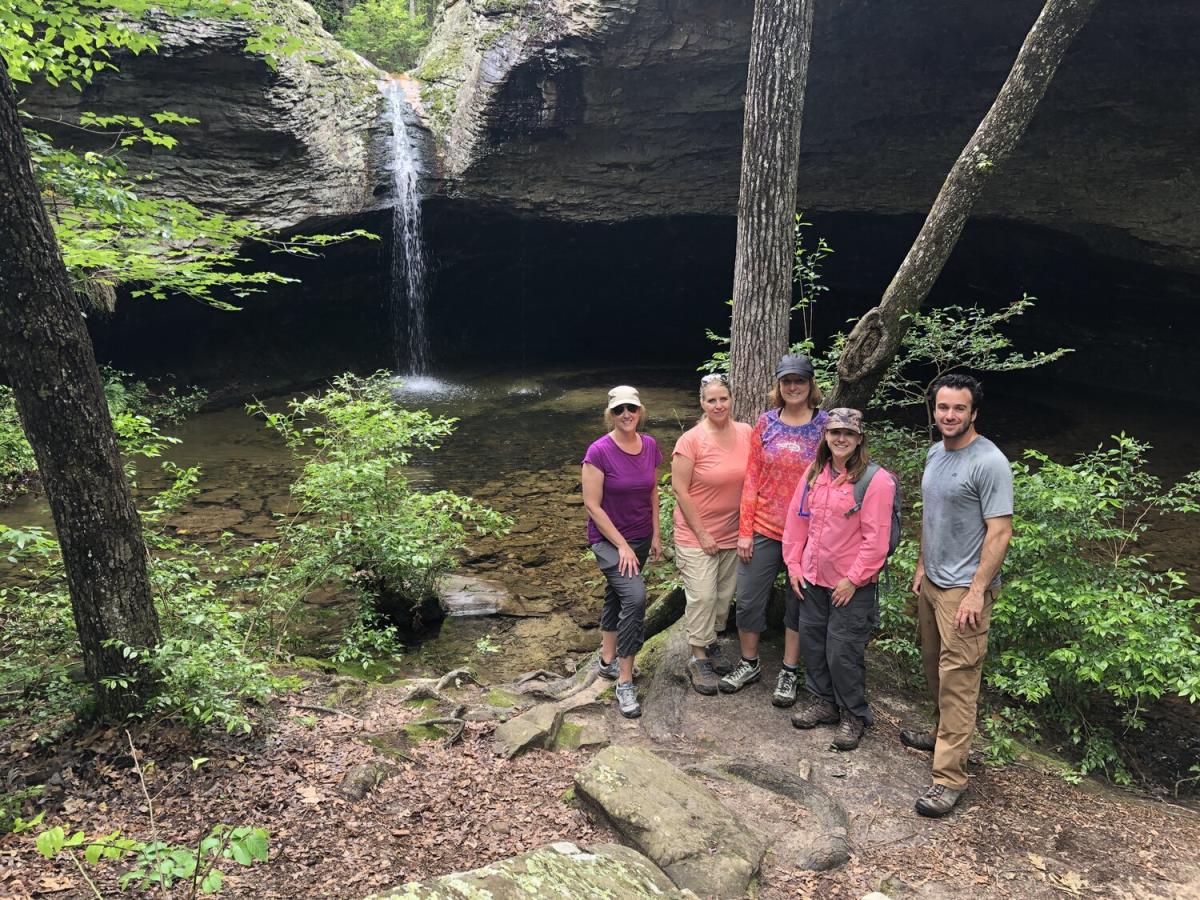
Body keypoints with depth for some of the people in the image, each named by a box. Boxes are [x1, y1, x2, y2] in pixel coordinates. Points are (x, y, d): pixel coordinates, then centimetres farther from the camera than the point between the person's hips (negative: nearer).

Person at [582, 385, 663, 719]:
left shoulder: (650, 446, -3)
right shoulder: (599, 451, -19)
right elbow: (592, 505, -18)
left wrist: (656, 534, 8)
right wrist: (622, 545, -18)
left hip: (641, 537, 6)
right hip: (608, 539, -6)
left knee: (616, 596, 19)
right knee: (635, 595, -22)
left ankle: (608, 660, 36)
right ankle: (624, 682, -12)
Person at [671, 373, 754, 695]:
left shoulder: (746, 434, -2)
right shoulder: (691, 440, -15)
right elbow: (680, 490, -13)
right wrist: (702, 534, -13)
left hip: (733, 532, 5)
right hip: (696, 533, -5)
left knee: (725, 596, 14)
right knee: (702, 596, -4)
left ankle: (710, 643, 34)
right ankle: (699, 659, 10)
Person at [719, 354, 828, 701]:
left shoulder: (824, 425, -5)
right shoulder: (766, 423, 0)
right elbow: (752, 479, 1)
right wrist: (744, 530, -2)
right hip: (764, 529, 2)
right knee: (748, 599, 8)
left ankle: (789, 673, 27)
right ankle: (749, 664, 29)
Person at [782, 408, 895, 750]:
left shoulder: (875, 480, -14)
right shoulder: (815, 472, 5)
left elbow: (876, 538, -16)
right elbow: (797, 519, 9)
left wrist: (853, 580, -15)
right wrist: (793, 564, 5)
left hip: (851, 585, -6)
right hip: (812, 578, 6)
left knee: (842, 652, 0)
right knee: (811, 641, 15)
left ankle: (854, 716, 21)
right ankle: (822, 702, 34)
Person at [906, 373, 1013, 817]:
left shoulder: (989, 462, -17)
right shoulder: (935, 453, 9)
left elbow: (1000, 532, -19)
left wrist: (977, 592, -20)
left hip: (964, 589, -8)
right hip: (932, 582, 8)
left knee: (957, 678, -5)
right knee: (934, 666, 19)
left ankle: (949, 776, 1)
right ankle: (945, 734, 39)